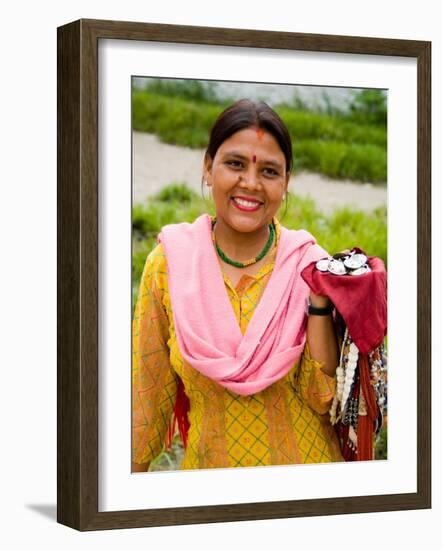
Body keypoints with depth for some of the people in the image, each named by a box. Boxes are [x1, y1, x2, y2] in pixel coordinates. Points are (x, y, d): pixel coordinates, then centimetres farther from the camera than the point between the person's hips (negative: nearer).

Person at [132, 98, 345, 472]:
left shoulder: (308, 264, -11)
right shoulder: (169, 263, -10)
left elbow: (322, 397, -13)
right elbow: (150, 390, -2)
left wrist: (319, 301, -22)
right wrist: (136, 468, 1)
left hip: (304, 459, 0)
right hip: (210, 464, 1)